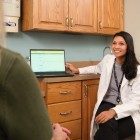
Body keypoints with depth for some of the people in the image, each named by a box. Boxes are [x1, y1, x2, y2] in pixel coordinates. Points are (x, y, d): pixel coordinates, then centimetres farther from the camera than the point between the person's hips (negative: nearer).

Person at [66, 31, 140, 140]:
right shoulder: (108, 59, 4)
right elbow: (97, 68, 30)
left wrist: (114, 111, -30)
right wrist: (77, 70, 28)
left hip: (128, 112, -3)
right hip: (107, 105, 3)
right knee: (108, 124, -34)